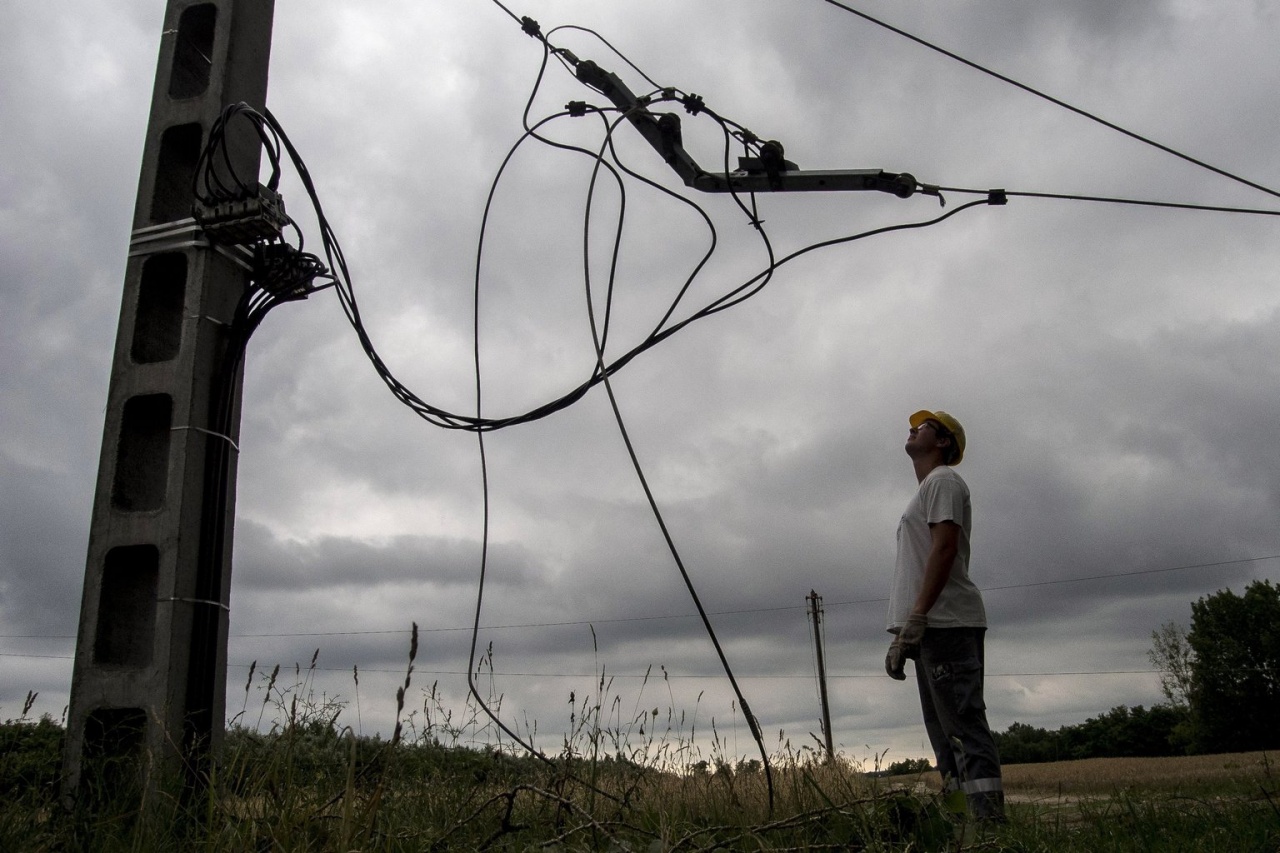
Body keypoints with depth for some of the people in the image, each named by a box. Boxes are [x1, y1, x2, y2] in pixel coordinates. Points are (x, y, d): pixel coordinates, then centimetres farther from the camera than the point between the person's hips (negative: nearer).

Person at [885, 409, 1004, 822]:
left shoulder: (943, 480, -2)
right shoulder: (927, 490, 27)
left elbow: (944, 548, -17)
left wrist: (916, 617, -24)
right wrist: (905, 633, 20)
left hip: (945, 623, -10)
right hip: (934, 627, 10)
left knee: (964, 725, -13)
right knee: (945, 730, 9)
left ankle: (990, 819, -14)